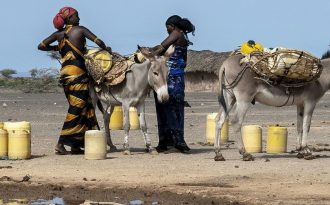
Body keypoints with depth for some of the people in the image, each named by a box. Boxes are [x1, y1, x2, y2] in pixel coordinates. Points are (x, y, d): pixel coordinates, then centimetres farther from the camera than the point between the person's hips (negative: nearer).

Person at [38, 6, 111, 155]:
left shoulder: (59, 34, 11)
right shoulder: (80, 30, -3)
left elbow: (41, 46, 10)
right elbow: (98, 42, -8)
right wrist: (107, 49, 12)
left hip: (64, 74, 6)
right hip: (78, 73, -6)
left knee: (76, 108, 15)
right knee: (77, 109, -3)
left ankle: (76, 145, 13)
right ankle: (61, 144, -11)